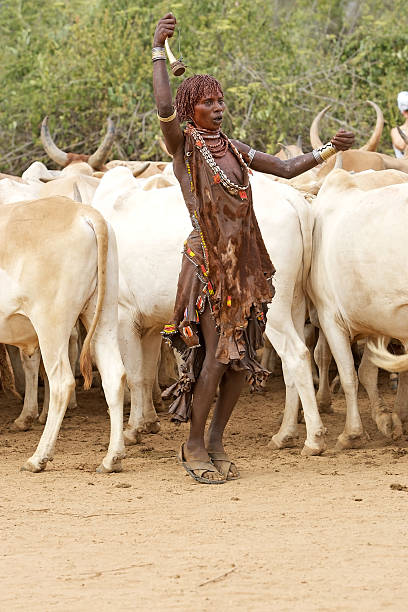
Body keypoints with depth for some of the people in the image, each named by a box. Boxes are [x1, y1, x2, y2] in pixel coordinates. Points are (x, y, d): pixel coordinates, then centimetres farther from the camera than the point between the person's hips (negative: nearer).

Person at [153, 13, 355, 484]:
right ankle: (194, 446, 4)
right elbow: (164, 109, -24)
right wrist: (158, 51, -27)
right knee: (216, 354, -10)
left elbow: (286, 168, 21)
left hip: (244, 263, 6)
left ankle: (216, 443, 17)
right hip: (206, 260, -6)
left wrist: (330, 149, 12)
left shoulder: (234, 150, 14)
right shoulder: (183, 144, -4)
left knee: (243, 358, 5)